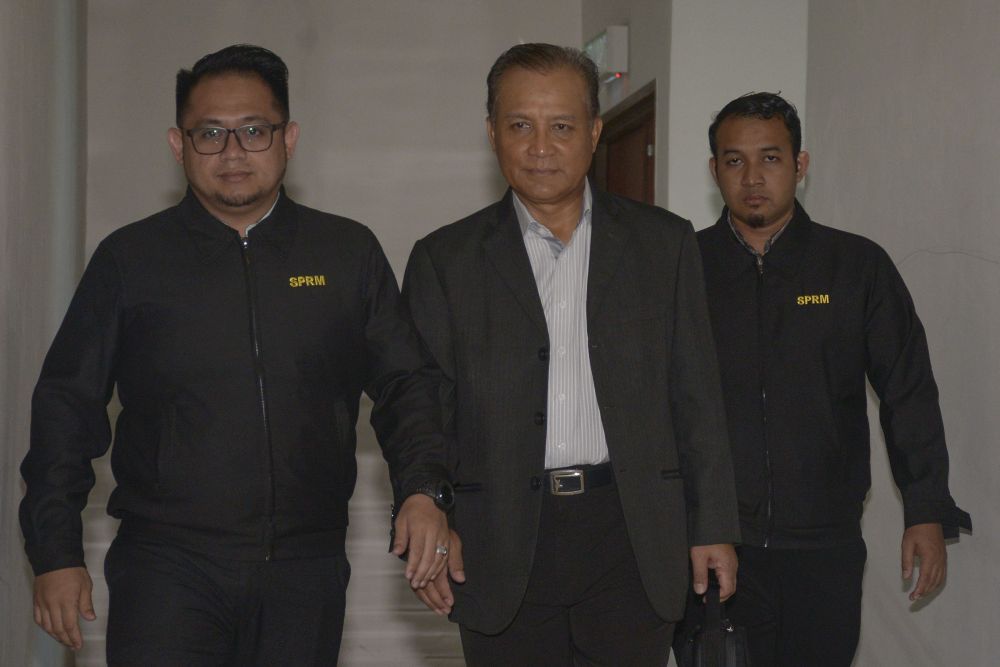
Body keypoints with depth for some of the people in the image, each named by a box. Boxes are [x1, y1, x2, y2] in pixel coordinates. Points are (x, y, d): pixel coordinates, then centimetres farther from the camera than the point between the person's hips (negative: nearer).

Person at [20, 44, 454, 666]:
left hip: (306, 573, 2)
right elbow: (67, 405, 6)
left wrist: (423, 490, -7)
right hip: (167, 569, -1)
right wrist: (57, 555, 3)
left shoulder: (350, 253, 7)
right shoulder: (130, 259, 4)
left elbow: (405, 383, 10)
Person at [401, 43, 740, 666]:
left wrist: (714, 526, 4)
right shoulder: (446, 260, 6)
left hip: (632, 538, 0)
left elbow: (697, 398, 7)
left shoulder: (664, 242, 7)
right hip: (501, 543, 0)